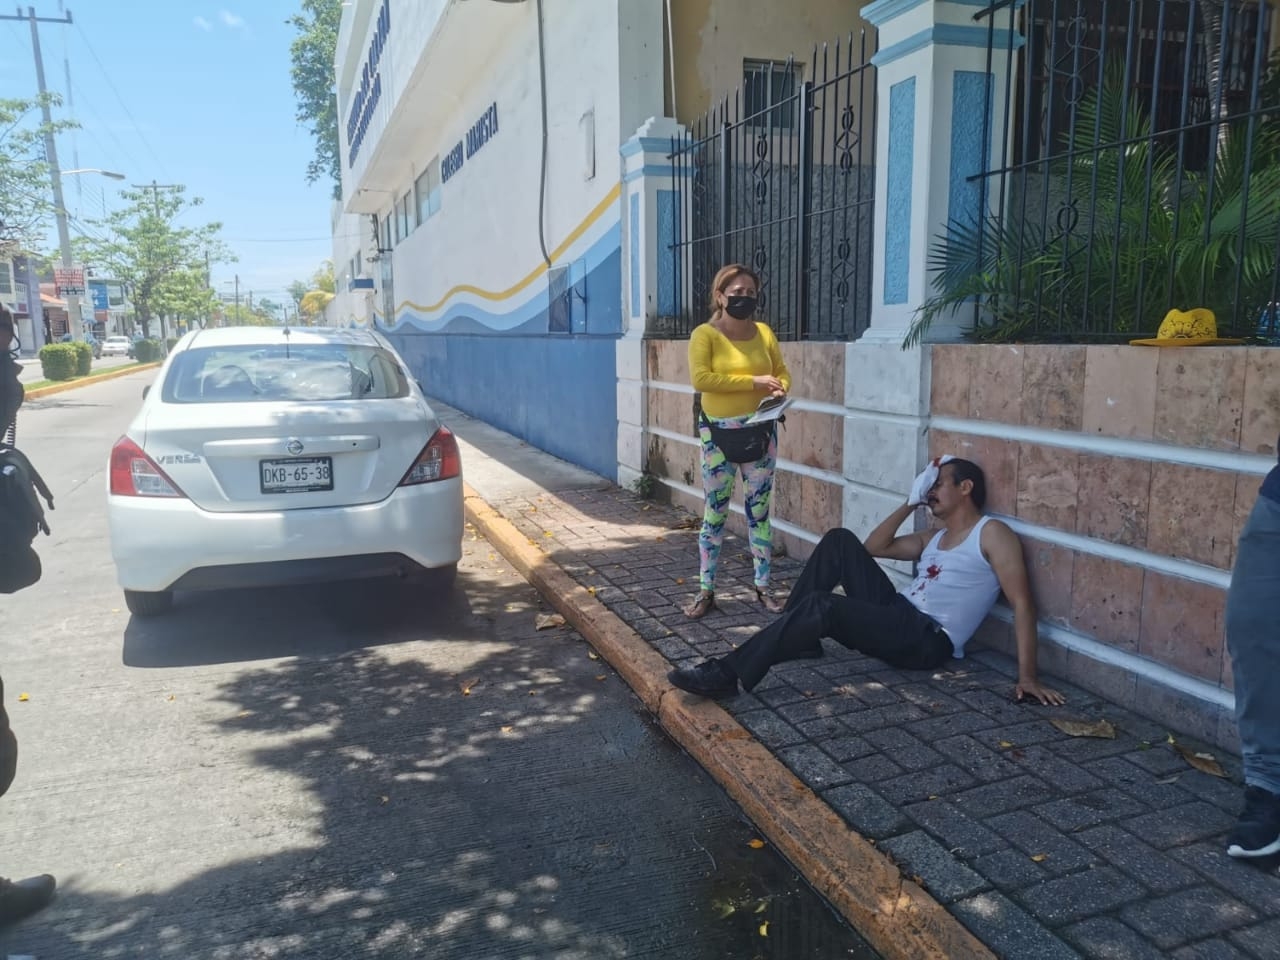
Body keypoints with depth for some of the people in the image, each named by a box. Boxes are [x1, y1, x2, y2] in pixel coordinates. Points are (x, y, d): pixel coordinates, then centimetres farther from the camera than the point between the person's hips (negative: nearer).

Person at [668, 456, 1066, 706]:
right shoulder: (933, 538, 24)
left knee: (821, 605, -30)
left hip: (927, 640, -8)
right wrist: (911, 502, 18)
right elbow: (874, 547, 26)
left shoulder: (992, 534, -1)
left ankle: (729, 674, -28)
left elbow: (1022, 603, -9)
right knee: (840, 540, -1)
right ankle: (798, 637, -3)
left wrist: (1027, 676, -19)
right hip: (896, 615, 8)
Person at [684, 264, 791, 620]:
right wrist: (753, 382, -20)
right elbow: (700, 379, -21)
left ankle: (763, 587, 21)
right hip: (718, 433, -3)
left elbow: (782, 372, 13)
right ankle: (706, 591, 13)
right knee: (714, 512, 4)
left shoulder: (764, 332, 5)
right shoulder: (705, 333, -8)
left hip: (760, 431, 3)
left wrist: (780, 389, -11)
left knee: (759, 510, 10)